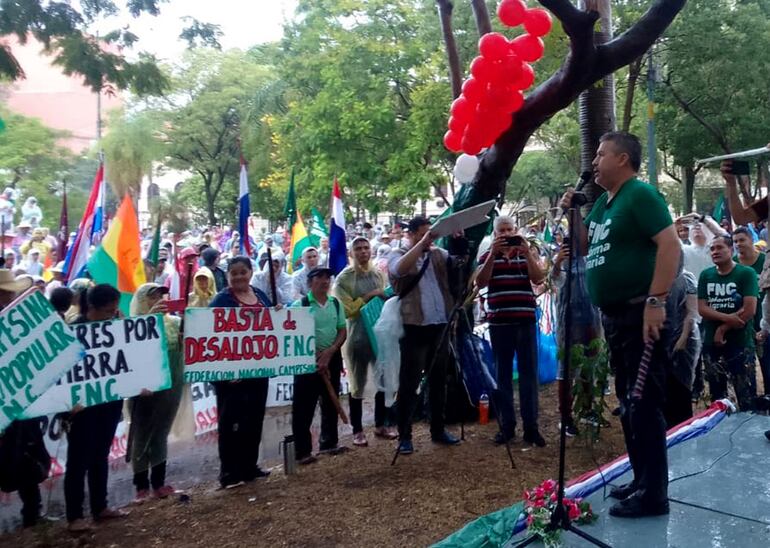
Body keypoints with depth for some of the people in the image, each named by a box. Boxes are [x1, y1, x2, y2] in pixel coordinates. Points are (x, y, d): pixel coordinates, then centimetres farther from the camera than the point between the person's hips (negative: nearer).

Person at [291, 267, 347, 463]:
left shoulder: (336, 304, 6)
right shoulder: (299, 305, -9)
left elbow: (343, 331, 5)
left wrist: (330, 351, -11)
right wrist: (316, 356, -12)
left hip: (332, 358, 5)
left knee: (330, 403, 15)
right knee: (304, 407, -4)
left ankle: (329, 443, 30)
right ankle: (302, 451, 3)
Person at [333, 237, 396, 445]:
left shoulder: (378, 274, 9)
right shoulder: (343, 278, -6)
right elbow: (347, 309, -13)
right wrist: (369, 296, -15)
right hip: (357, 337, -5)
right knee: (358, 386, 5)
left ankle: (380, 425, 26)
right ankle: (357, 430, 16)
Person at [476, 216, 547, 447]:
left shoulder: (528, 251, 9)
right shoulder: (487, 255, 8)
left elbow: (538, 278, -6)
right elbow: (480, 283, -8)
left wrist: (528, 253, -17)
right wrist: (493, 254, -16)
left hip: (526, 320, 0)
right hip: (499, 322, 0)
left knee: (529, 374, 0)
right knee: (502, 375, 4)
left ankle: (531, 426, 6)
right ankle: (506, 425, 12)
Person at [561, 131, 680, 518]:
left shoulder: (640, 195, -11)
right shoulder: (603, 203, 15)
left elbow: (670, 244, -21)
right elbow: (586, 248, 23)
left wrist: (656, 301, -25)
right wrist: (573, 214, 7)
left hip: (640, 315, -9)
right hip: (614, 316, 10)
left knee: (644, 406, -4)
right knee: (628, 404, 15)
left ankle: (653, 494, 5)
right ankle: (641, 481, 27)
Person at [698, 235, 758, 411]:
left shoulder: (746, 273, -4)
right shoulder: (706, 275, 8)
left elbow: (749, 310, -13)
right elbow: (702, 309, 0)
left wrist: (723, 329, -10)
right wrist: (728, 318, -16)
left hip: (740, 344, -4)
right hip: (711, 343, 4)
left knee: (746, 398, -4)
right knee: (716, 397, 13)